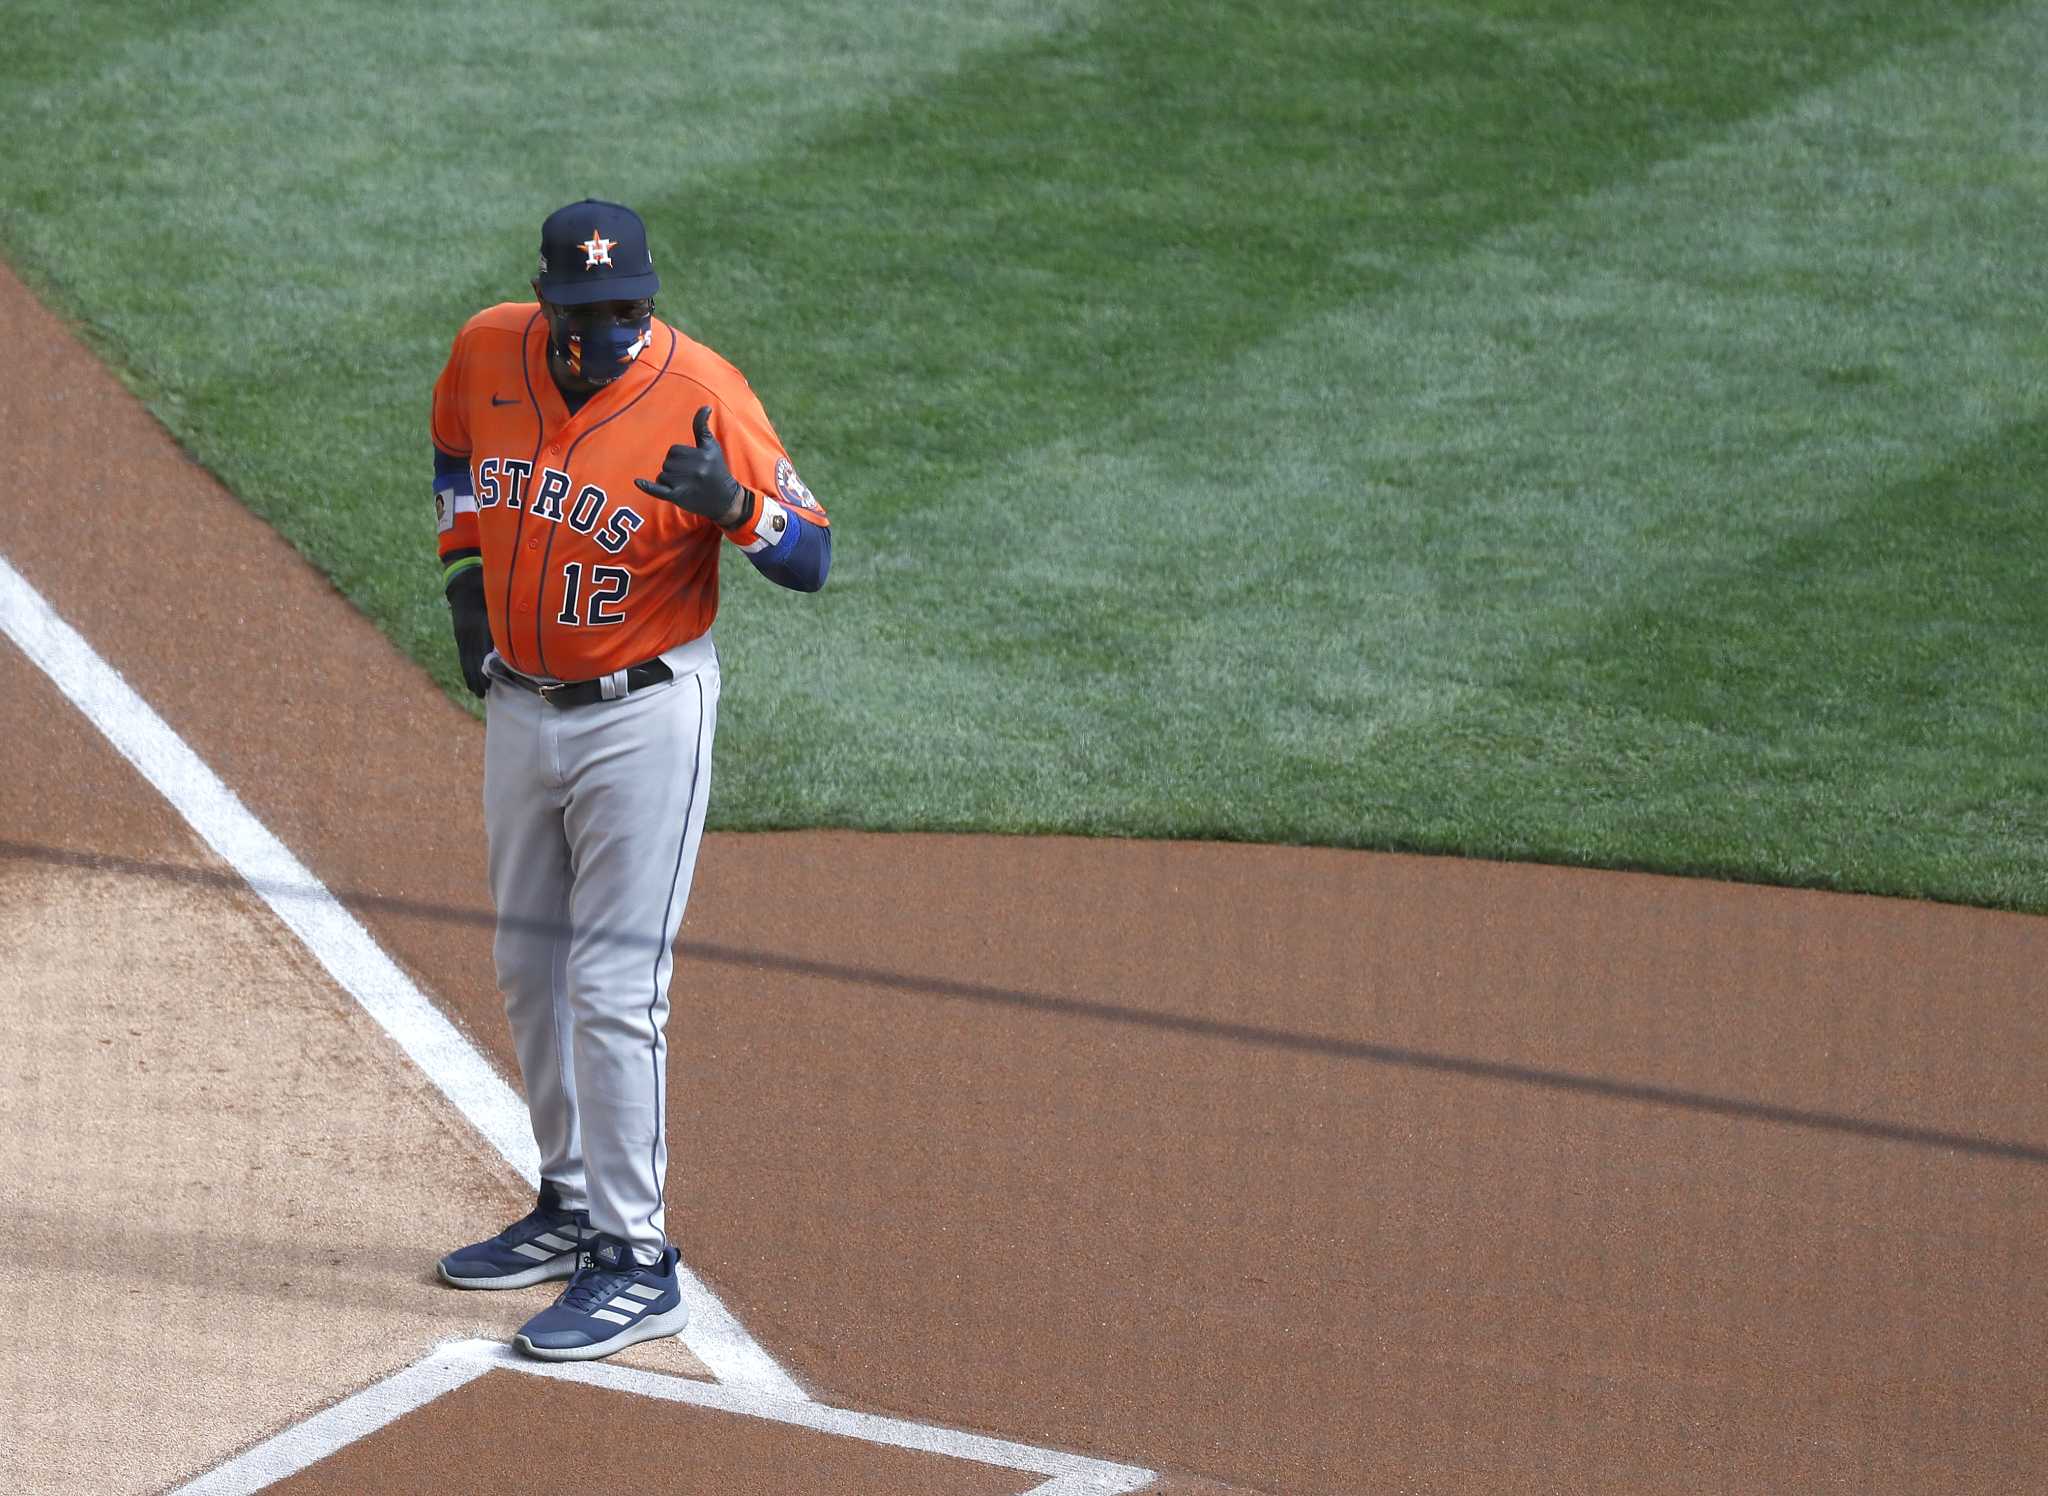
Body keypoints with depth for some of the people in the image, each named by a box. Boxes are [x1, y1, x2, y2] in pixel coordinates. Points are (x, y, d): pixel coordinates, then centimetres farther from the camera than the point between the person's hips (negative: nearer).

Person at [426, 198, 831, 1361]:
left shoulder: (703, 393, -20)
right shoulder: (487, 353, -5)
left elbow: (812, 559, -20)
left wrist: (730, 504, -39)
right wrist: (466, 564, 10)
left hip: (644, 717, -6)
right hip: (519, 703, 6)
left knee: (614, 986, -9)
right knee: (531, 967, 17)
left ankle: (638, 1260, -4)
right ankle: (573, 1207, 33)